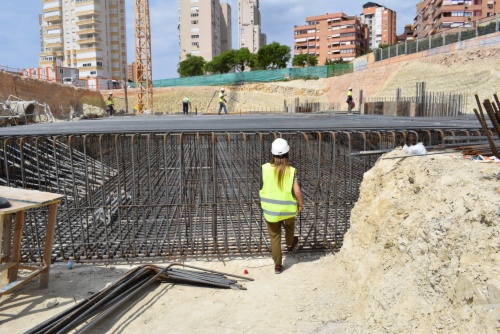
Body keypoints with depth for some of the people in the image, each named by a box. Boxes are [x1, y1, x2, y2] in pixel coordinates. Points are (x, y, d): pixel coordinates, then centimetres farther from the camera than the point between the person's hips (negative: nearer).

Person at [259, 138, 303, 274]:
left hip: (270, 208, 0)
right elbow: (297, 191, -15)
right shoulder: (291, 171, -16)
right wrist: (300, 204, 1)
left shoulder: (266, 168, -12)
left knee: (274, 237, 14)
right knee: (290, 225, 33)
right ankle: (290, 245, 59)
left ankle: (278, 265, 22)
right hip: (287, 208, 0)